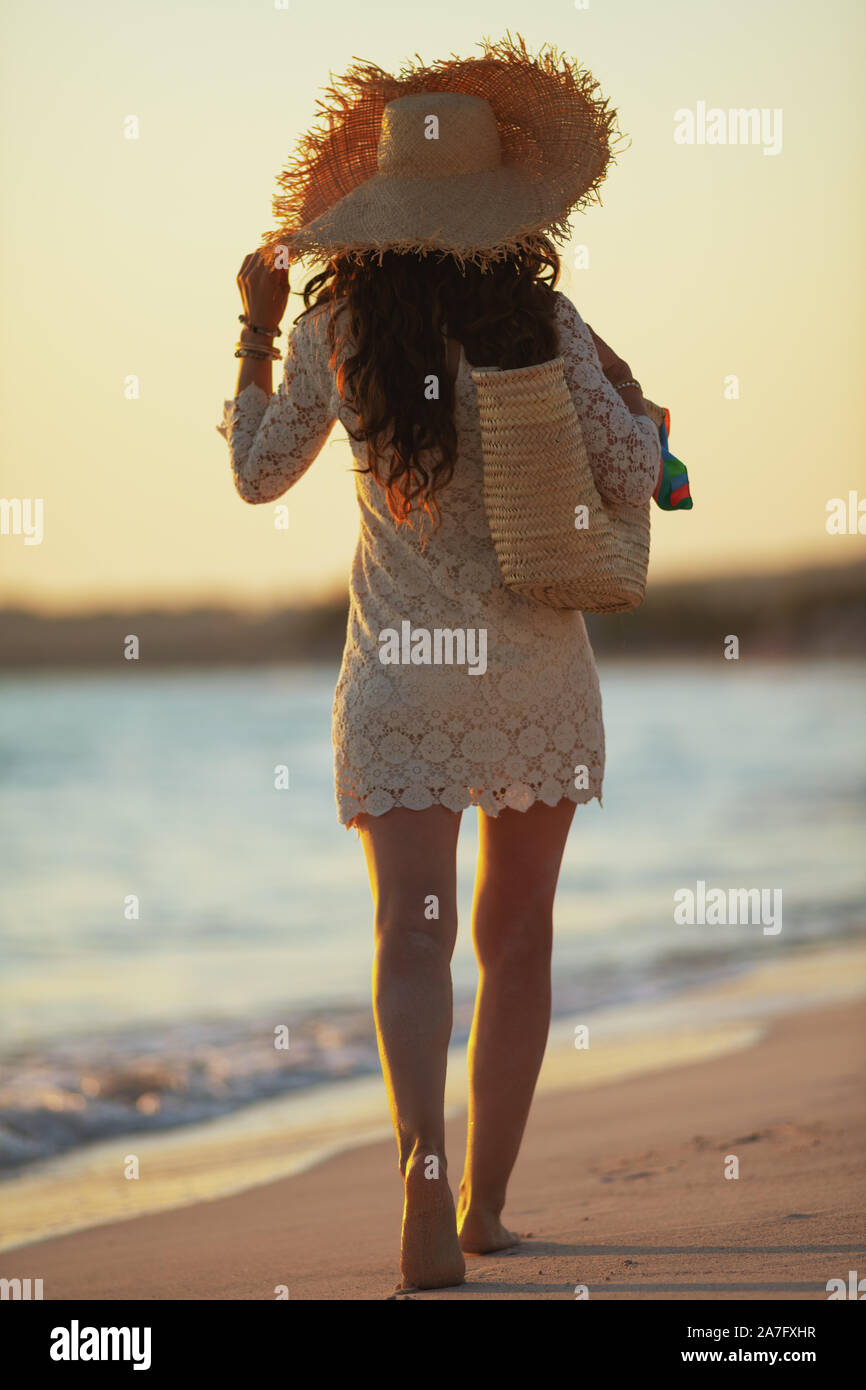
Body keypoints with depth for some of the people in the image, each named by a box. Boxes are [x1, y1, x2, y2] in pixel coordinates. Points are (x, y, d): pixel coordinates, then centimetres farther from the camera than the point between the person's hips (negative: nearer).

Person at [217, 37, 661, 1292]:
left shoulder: (337, 329, -4)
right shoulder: (542, 320, -8)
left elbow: (258, 475, 8)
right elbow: (632, 479, -7)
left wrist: (256, 332, 20)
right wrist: (630, 399, 14)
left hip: (401, 671, 0)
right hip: (538, 661, 0)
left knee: (413, 933, -6)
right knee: (516, 937, 13)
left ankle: (425, 1161, -32)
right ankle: (484, 1204, 20)